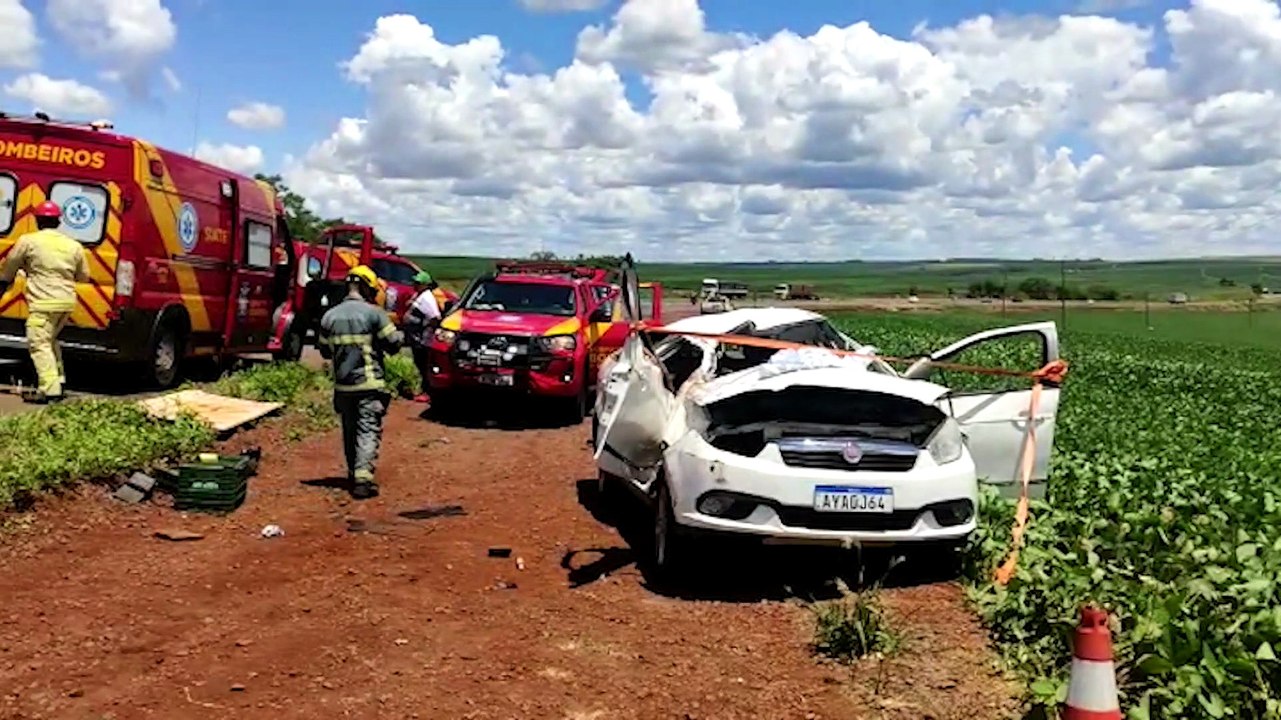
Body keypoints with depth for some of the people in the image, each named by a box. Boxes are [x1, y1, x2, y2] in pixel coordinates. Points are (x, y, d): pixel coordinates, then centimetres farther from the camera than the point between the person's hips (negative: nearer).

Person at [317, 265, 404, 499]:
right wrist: (402, 335, 13)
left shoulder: (330, 316, 5)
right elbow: (394, 344, -7)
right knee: (368, 432, -5)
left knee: (350, 432, 17)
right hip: (370, 384, -5)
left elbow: (324, 350, 14)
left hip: (343, 386, 5)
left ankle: (354, 474, 26)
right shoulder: (374, 313, -10)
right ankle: (363, 478, -17)